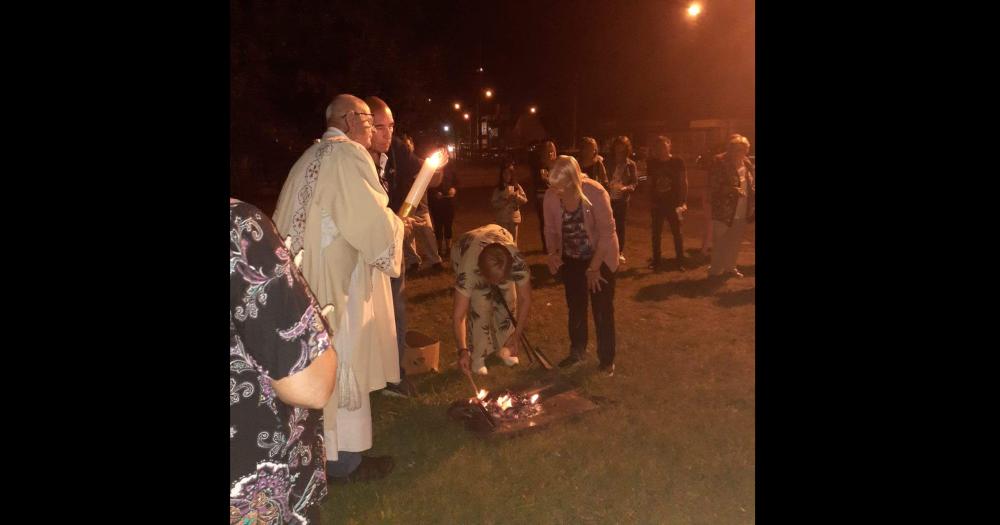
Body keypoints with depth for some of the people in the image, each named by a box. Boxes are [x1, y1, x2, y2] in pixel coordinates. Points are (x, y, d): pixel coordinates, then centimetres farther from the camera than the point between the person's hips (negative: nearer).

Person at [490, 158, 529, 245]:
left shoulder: (517, 186, 5)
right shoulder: (498, 188, -1)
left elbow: (525, 200, 5)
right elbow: (494, 204, -6)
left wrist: (517, 197, -13)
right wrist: (505, 201, -17)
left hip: (514, 217, 2)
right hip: (502, 218, -2)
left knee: (513, 241, 7)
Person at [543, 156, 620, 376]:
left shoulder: (595, 193, -27)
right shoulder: (551, 196, -17)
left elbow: (607, 231, -22)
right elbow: (551, 229, -1)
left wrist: (594, 267, -19)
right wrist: (552, 252, -18)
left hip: (600, 258, -4)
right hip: (571, 258, 4)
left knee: (602, 310, 2)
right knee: (575, 306, 15)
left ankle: (606, 359, 18)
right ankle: (577, 351, 34)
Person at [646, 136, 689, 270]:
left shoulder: (677, 162, -4)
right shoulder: (652, 163, 3)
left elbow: (684, 182, -2)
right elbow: (650, 184, 9)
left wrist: (684, 202, -9)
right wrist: (650, 201, 4)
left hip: (673, 203, -3)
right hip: (657, 203, 3)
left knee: (677, 233, 3)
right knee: (656, 233, 9)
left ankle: (680, 261, 11)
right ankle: (656, 260, 19)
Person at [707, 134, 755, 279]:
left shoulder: (746, 163, 8)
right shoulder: (720, 162, -11)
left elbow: (751, 185, 19)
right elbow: (713, 186, -15)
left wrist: (753, 194, 0)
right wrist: (733, 190, -23)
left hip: (741, 212, 6)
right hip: (724, 211, -6)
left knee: (735, 242, 15)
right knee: (720, 243, 2)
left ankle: (730, 268, 30)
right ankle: (715, 271, 12)